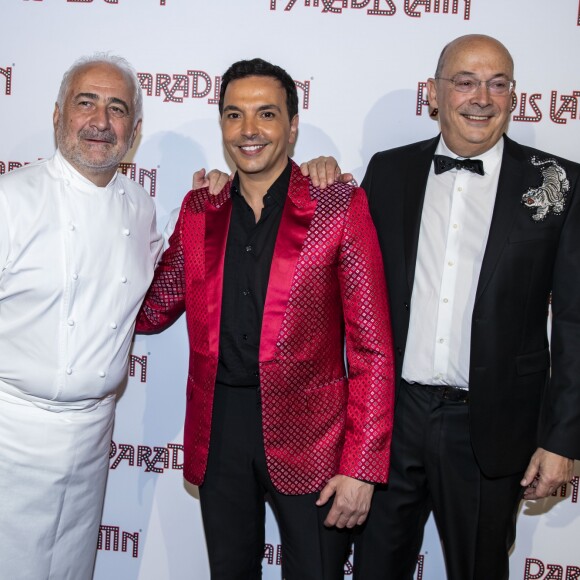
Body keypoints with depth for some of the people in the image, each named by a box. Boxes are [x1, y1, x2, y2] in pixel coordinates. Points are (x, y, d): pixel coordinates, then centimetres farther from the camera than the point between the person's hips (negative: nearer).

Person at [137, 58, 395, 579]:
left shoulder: (339, 207, -7)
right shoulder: (199, 208, 6)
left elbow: (372, 346, -9)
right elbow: (152, 310, 13)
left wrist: (360, 468, -13)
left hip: (306, 435, -3)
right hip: (218, 430, 4)